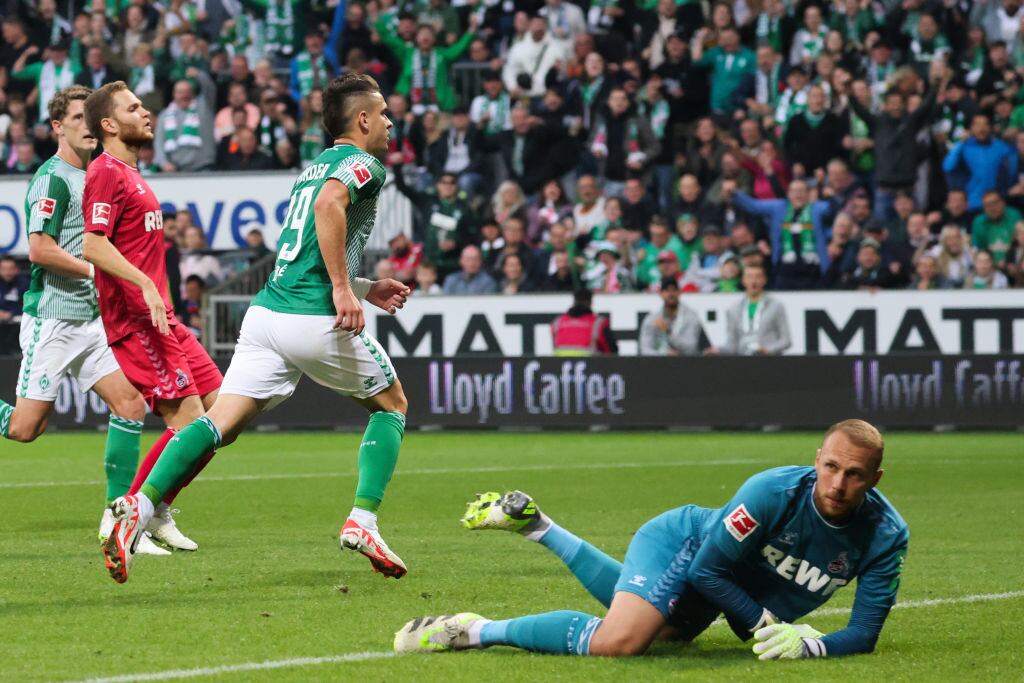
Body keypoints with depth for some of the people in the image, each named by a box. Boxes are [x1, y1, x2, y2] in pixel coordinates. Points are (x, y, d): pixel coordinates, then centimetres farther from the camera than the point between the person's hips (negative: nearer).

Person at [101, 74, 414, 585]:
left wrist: (364, 288, 34)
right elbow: (329, 204, -24)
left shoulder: (315, 167, 25)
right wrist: (344, 288, -24)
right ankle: (362, 520, 3)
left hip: (267, 311, 7)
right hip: (316, 321, -7)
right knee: (391, 405, 15)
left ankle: (141, 505, -23)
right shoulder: (364, 164, -1)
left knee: (221, 423, -4)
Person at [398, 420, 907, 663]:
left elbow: (864, 634, -20)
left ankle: (540, 528, 45)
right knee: (617, 641, -33)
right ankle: (475, 631, -16)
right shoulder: (775, 491, -36)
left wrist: (810, 644, -38)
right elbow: (708, 567, -28)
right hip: (681, 544, -7)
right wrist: (764, 621, -28)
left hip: (718, 584, 7)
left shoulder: (886, 536, -24)